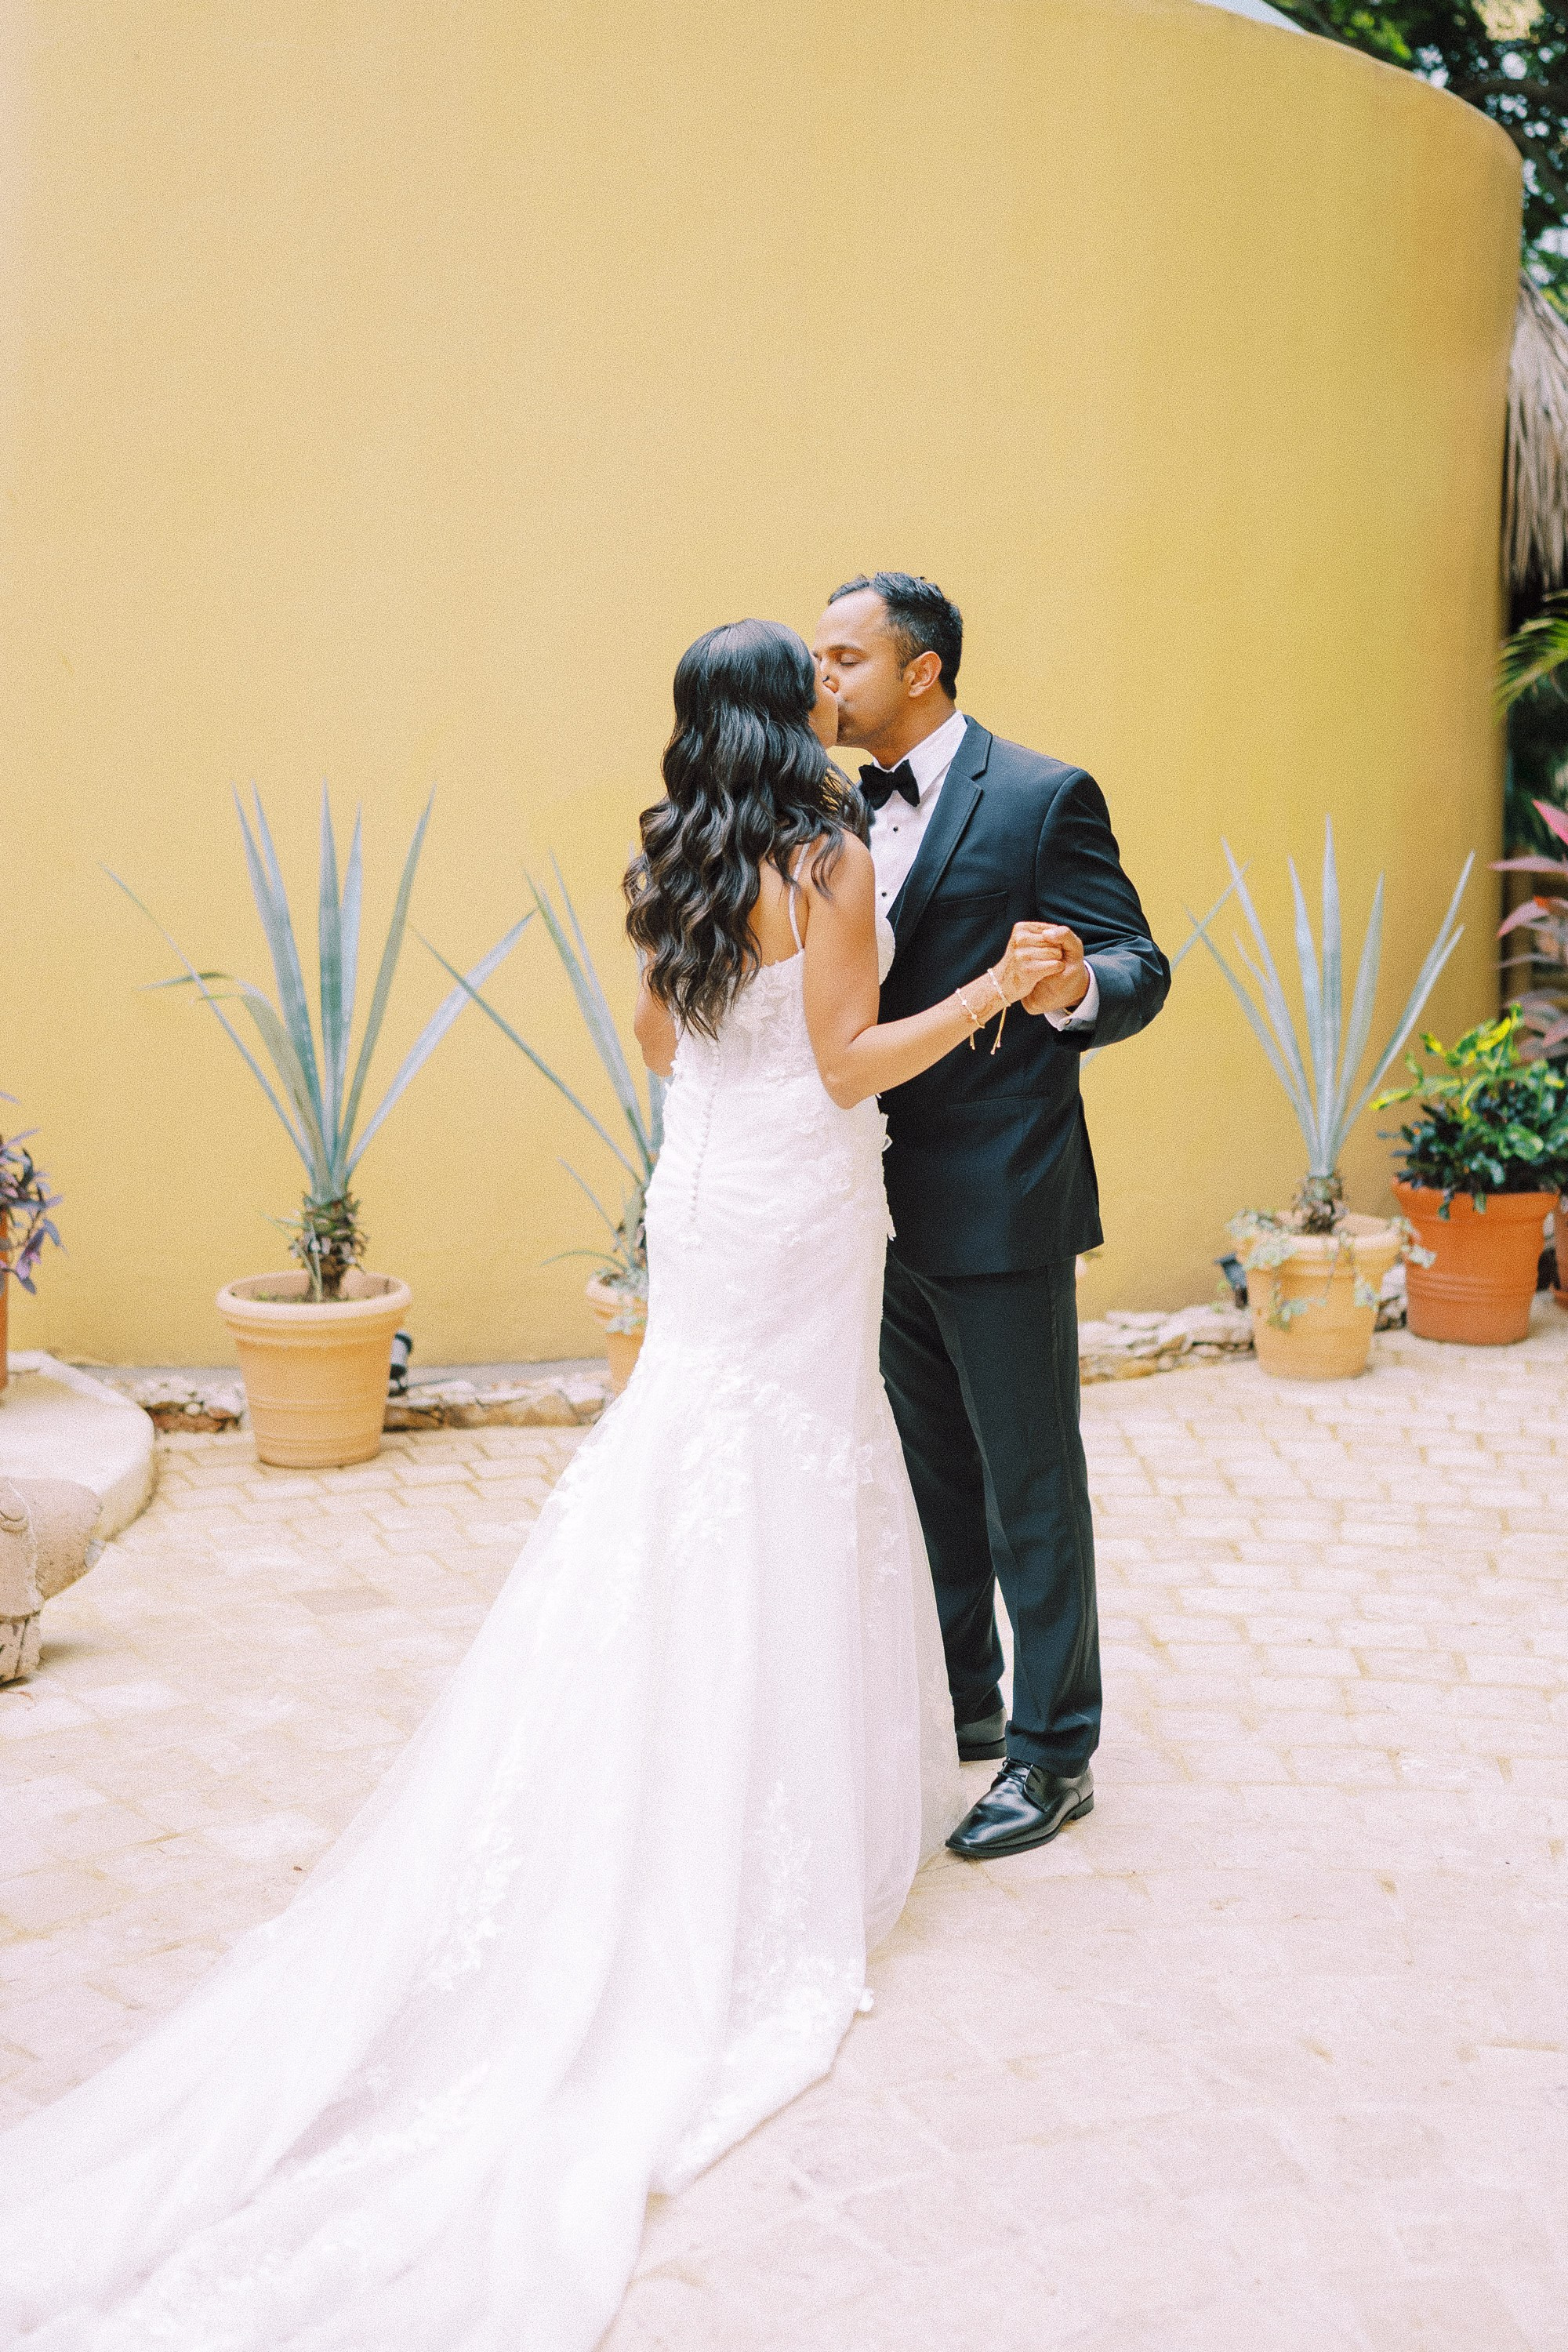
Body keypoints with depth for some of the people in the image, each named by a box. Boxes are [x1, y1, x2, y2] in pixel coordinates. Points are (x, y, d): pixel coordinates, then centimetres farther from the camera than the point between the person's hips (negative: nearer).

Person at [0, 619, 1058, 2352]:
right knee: (790, 1499, 4)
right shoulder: (828, 862, -14)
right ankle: (787, 1814, 16)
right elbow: (848, 1063, -15)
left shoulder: (669, 863, 6)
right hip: (796, 1214, -6)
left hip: (698, 1197, 6)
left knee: (696, 1483, 14)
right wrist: (992, 989, -10)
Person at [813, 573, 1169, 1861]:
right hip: (888, 1208, 7)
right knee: (932, 1474, 19)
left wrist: (1073, 987, -32)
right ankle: (956, 1702, 36)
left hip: (998, 1205, -7)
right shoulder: (848, 811, 11)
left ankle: (1053, 1753, 16)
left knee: (1031, 1487, 3)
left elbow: (1139, 968, -12)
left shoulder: (1043, 796, -10)